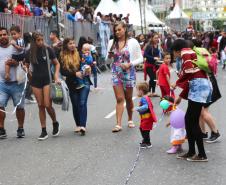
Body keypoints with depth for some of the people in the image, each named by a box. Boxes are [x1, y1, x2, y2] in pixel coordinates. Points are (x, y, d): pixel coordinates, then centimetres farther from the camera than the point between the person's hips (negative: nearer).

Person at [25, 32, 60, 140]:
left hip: (47, 80, -2)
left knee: (48, 105, -9)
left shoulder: (48, 50, -3)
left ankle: (55, 123, 19)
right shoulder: (29, 53, 3)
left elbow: (57, 64, 5)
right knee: (40, 106, 4)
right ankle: (44, 131, 10)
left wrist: (56, 76, -5)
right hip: (35, 81, 3)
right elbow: (26, 66, 16)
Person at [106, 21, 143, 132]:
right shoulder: (112, 43, 5)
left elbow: (140, 58, -2)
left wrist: (130, 64, -17)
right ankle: (118, 124, -10)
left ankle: (130, 120, 31)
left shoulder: (133, 42, -4)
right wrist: (109, 56, -10)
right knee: (119, 99, -6)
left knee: (128, 98, 12)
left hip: (128, 73, -2)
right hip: (116, 73, 2)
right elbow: (108, 59, 13)